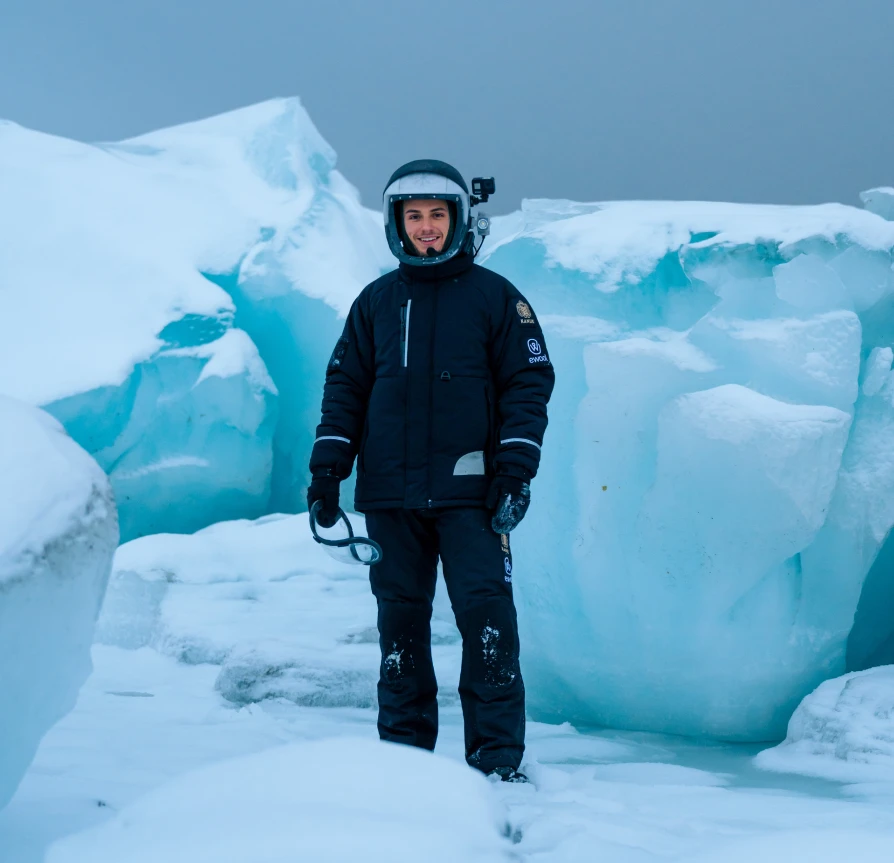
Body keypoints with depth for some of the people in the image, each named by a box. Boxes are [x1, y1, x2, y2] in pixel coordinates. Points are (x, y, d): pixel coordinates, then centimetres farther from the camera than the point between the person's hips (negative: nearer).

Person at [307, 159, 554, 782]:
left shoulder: (495, 298, 4)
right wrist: (327, 469, 6)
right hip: (391, 495, 3)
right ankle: (403, 748, 15)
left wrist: (515, 472, -8)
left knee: (487, 614, -8)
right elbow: (346, 386, 15)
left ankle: (498, 758, -4)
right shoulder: (376, 302, 13)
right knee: (400, 618, 7)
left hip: (469, 492, -3)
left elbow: (529, 384, 1)